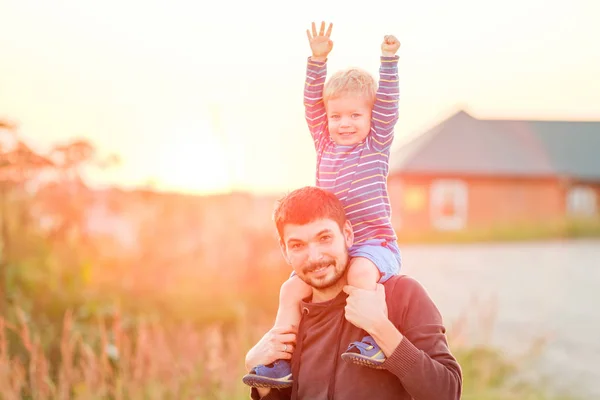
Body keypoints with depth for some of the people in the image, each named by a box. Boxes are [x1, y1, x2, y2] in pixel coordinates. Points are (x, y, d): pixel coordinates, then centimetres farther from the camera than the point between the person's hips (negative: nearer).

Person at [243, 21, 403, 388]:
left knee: (360, 272, -38)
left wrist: (389, 60, -15)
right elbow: (312, 103, 7)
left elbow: (387, 103, -8)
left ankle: (374, 340, -34)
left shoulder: (377, 144, 3)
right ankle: (281, 362, -6)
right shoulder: (325, 144, 14)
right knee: (291, 289, -10)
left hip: (374, 241, -5)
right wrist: (318, 60, -2)